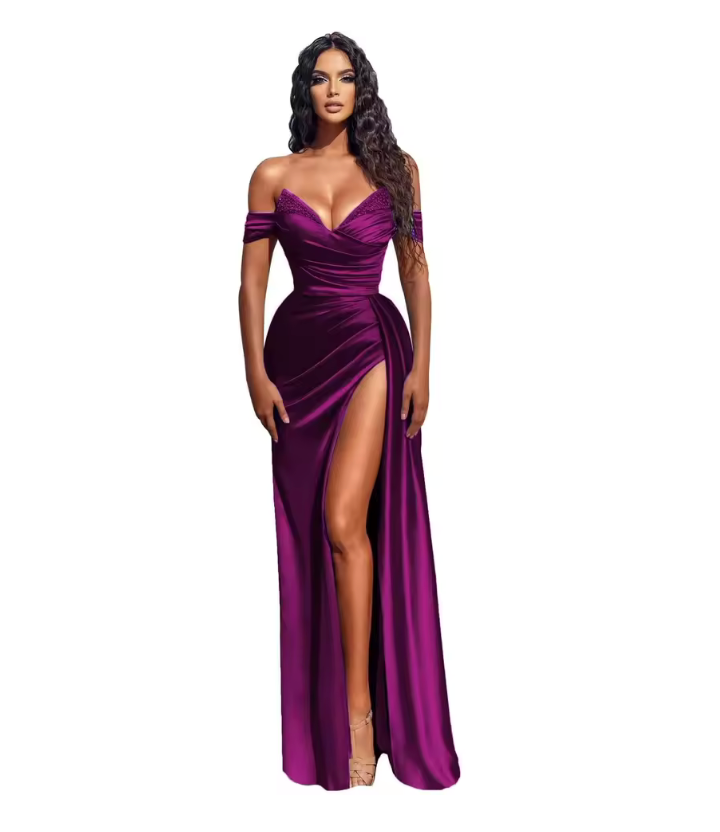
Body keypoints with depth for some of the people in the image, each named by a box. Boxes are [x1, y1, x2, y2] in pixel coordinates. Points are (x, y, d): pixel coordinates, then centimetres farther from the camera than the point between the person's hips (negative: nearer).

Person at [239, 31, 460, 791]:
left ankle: (361, 708, -1)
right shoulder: (273, 176, 6)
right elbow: (251, 282, 3)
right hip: (296, 350, 2)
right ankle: (318, 717, 25)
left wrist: (422, 364, -2)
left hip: (370, 347, -2)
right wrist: (255, 372, -5)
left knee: (343, 522, -16)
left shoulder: (396, 169, 6)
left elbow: (416, 271, 6)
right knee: (307, 529, 7)